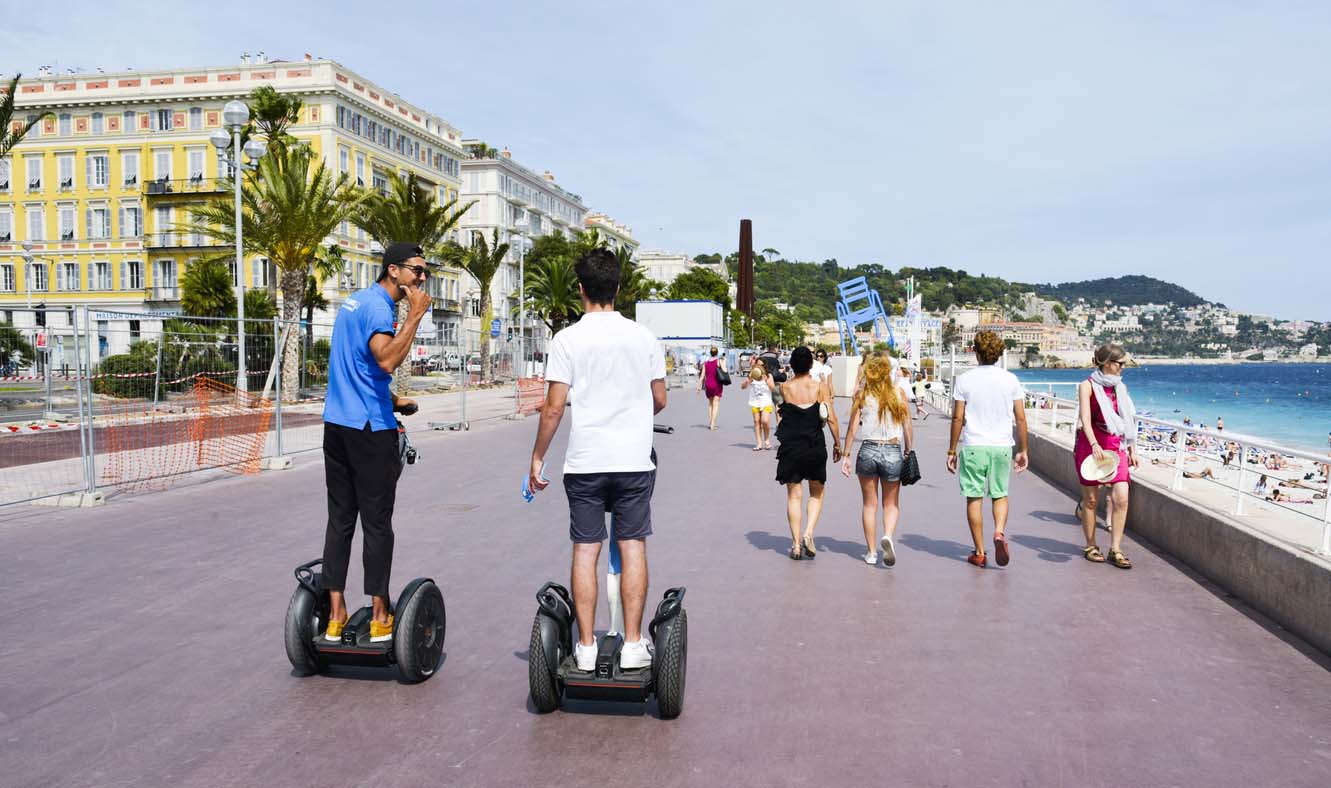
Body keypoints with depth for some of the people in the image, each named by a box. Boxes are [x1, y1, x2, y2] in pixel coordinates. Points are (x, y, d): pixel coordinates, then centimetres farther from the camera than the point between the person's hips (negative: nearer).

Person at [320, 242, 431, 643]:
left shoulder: (355, 300, 17)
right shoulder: (378, 307, -14)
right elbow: (387, 359, -31)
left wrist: (391, 400, 22)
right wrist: (415, 316, -26)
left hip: (336, 424, 9)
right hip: (369, 428, -9)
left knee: (340, 519, 9)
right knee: (377, 523, 0)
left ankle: (336, 614, 12)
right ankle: (379, 617, 7)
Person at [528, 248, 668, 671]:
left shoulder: (568, 339, -6)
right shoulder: (643, 336, 3)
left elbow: (554, 407, -8)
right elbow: (660, 400, 11)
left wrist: (537, 457, 3)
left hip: (585, 463, -1)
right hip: (635, 461, 2)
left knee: (585, 551, 5)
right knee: (632, 548, 6)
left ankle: (586, 646, 10)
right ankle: (633, 644, 9)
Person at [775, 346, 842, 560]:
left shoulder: (785, 387, -3)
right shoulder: (819, 387, -5)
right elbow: (831, 418, -7)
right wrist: (837, 443, 3)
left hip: (790, 448, 0)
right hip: (815, 447, 0)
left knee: (794, 495, 8)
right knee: (816, 493, 16)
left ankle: (796, 544, 6)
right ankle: (808, 534, -1)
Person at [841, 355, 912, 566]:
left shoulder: (862, 395, 0)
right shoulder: (898, 394, 1)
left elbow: (851, 429, -2)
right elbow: (908, 428, 0)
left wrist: (846, 455, 4)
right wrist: (908, 453, 10)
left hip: (868, 451, 0)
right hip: (893, 452, 0)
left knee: (869, 504, 13)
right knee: (891, 504, 14)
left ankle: (871, 552, 15)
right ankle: (888, 536, -13)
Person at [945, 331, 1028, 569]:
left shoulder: (964, 380, -3)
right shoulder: (1011, 380, 2)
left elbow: (957, 418, -4)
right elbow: (1020, 419, 3)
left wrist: (951, 451, 4)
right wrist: (1022, 450, 12)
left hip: (973, 446, -2)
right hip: (1002, 446, 2)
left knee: (974, 498, 6)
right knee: (1000, 495, 16)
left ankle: (979, 553, 10)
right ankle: (1000, 533, -10)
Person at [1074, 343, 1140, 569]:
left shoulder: (1119, 387, 13)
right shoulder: (1088, 385, -4)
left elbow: (1127, 420, 18)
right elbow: (1085, 419, -15)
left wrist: (1132, 449, 14)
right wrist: (1094, 445, -28)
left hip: (1116, 446, 5)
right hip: (1091, 446, -4)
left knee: (1121, 498, -7)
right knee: (1091, 499, 4)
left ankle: (1115, 550, 0)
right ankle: (1091, 546, 18)